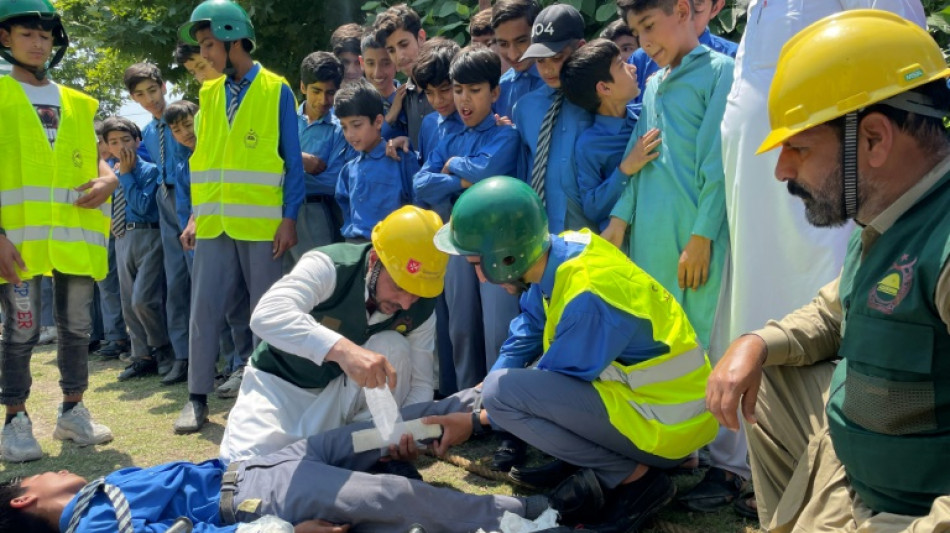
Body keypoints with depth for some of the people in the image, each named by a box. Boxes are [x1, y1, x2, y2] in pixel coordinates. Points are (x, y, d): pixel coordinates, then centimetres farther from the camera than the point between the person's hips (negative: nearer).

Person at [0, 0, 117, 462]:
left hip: (75, 233, 5)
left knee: (77, 327, 10)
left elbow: (93, 155, 22)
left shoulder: (76, 104, 15)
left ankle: (72, 411, 23)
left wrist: (107, 179, -3)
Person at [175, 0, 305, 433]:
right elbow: (201, 158, 15)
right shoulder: (208, 94, 11)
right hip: (214, 222, 4)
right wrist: (195, 214, 8)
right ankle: (197, 398, 7)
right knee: (204, 309, 1)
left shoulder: (276, 91, -2)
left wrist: (290, 218, -9)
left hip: (263, 223, -4)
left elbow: (292, 160, -3)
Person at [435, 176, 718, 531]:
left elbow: (555, 383, -16)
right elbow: (524, 338, 9)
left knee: (502, 391, -20)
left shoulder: (586, 297, -28)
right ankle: (599, 477, 9)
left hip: (666, 424, -9)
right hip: (640, 391, 9)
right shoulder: (561, 251, -3)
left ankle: (634, 477, -9)